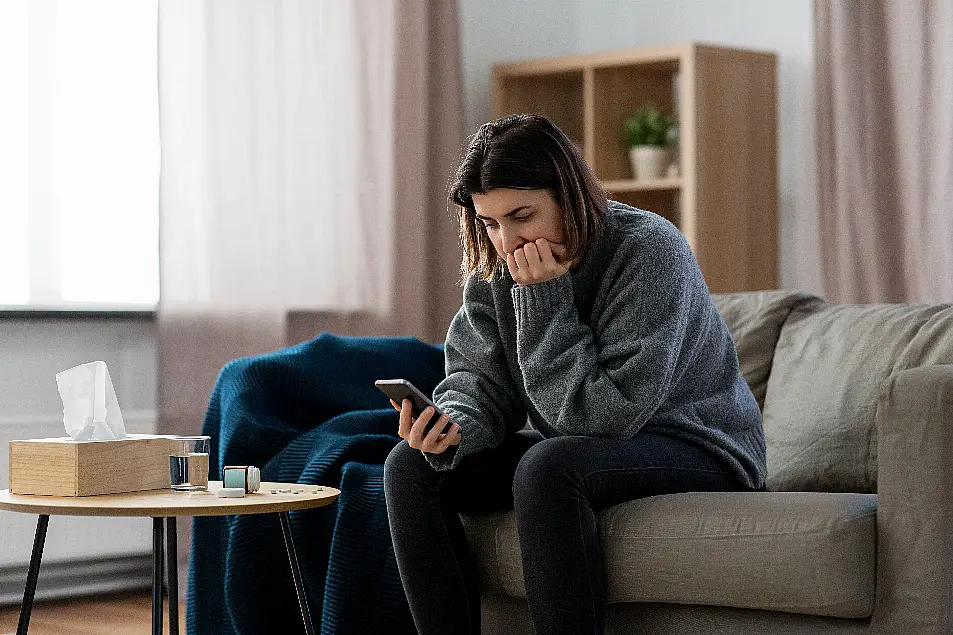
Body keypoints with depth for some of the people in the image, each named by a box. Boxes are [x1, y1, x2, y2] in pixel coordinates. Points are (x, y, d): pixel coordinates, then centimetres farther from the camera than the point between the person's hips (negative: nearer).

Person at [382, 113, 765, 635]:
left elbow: (606, 415, -26)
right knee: (411, 466, -10)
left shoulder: (649, 252, -23)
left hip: (694, 449, -7)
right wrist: (455, 426, -23)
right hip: (571, 449, 7)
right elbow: (478, 377, -1)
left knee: (548, 468, -36)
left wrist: (544, 300, -27)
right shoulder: (496, 266, -2)